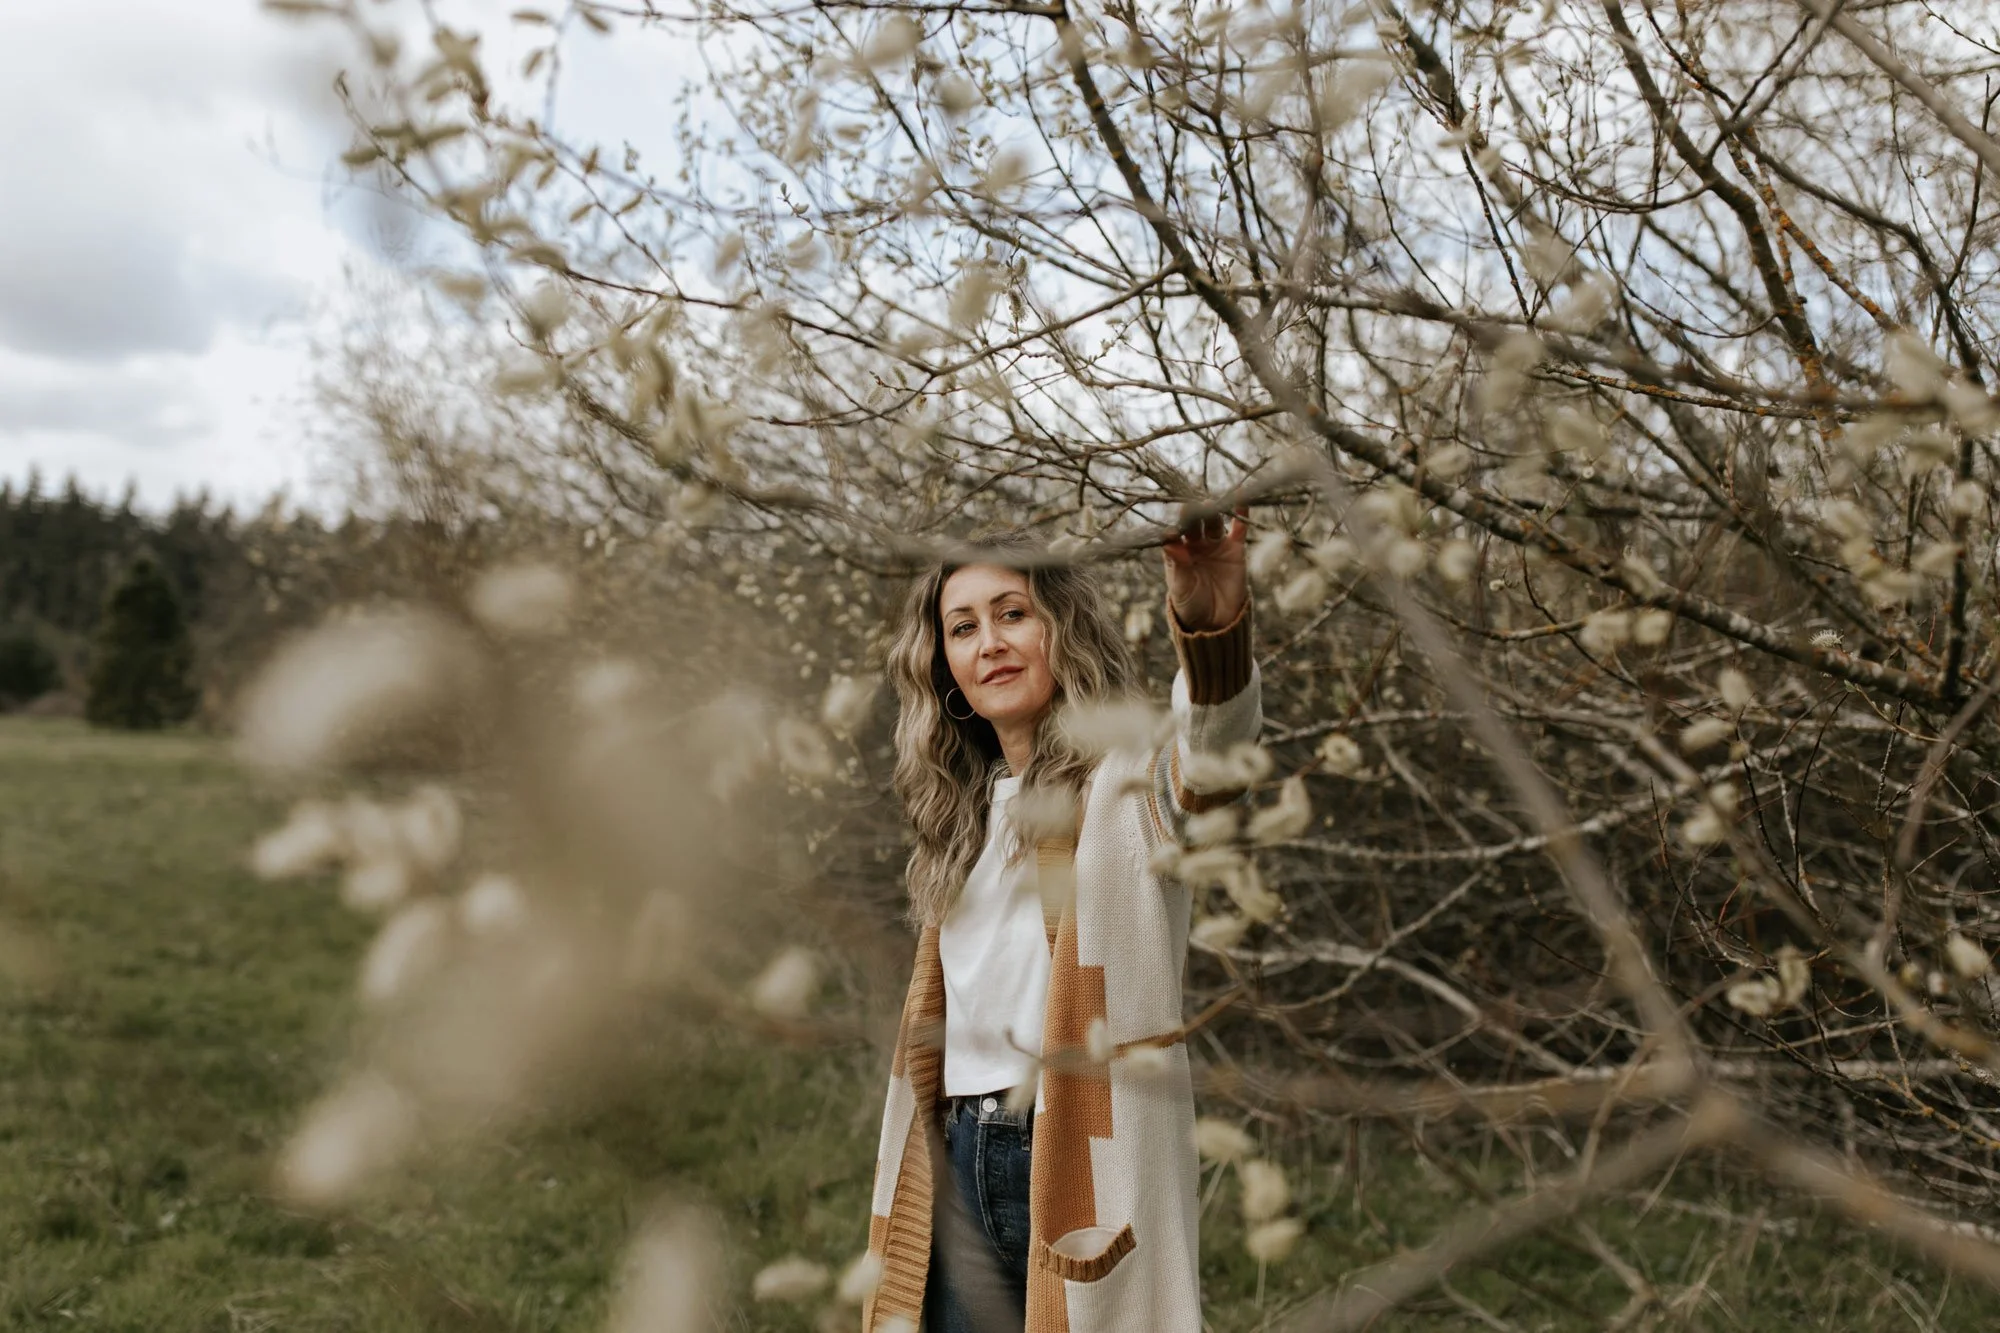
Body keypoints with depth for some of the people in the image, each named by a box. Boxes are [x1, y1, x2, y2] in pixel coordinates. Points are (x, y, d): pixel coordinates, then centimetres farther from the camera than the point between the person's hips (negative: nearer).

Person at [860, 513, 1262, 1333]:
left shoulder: (1126, 774, -5)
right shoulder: (964, 814, 14)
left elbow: (1211, 756, -29)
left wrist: (1213, 624, -49)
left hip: (1085, 1162, -6)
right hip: (963, 1167, 6)